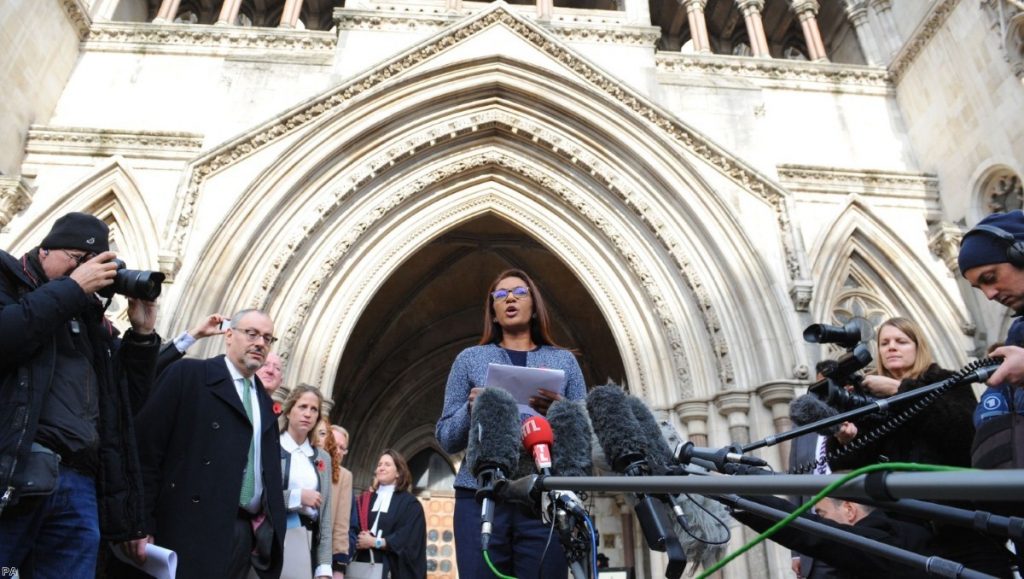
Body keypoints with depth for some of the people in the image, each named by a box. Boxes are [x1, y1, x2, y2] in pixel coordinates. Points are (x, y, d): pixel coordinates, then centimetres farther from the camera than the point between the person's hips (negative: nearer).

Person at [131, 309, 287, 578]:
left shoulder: (264, 400, 16)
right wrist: (141, 523, -12)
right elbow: (145, 447, -8)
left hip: (251, 533, 6)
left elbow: (269, 470, 14)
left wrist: (272, 529, 7)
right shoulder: (188, 374, -2)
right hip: (193, 530, -5)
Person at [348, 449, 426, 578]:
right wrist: (358, 542, -13)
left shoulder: (410, 503, 3)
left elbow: (407, 538, -9)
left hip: (393, 569, -4)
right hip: (364, 564, 4)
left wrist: (375, 542, -12)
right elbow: (352, 528, 9)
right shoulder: (365, 499, 17)